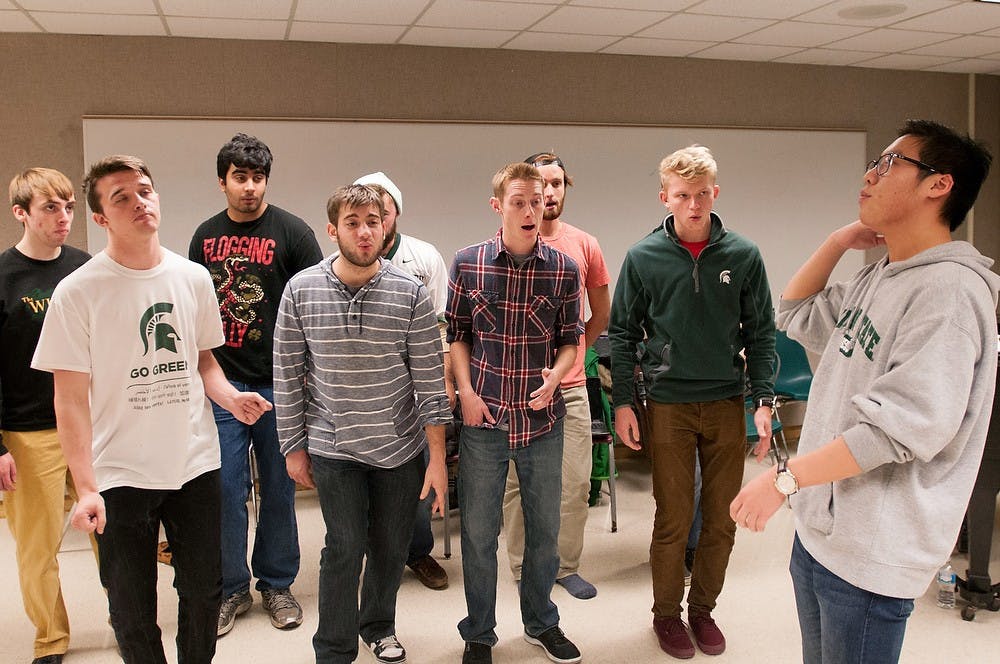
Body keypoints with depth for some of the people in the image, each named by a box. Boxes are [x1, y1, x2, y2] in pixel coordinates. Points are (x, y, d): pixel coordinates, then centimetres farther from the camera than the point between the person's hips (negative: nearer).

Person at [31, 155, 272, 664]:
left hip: (196, 464, 3)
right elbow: (71, 399, -8)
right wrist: (85, 489, -15)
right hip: (121, 475, -3)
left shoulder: (193, 278, 2)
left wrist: (230, 397, -7)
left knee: (203, 593, 15)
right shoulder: (78, 292, -9)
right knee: (132, 609, 10)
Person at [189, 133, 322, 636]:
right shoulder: (205, 236, 8)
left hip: (277, 383, -2)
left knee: (278, 489, 9)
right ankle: (231, 589, 22)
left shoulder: (291, 232, -4)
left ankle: (276, 584, 25)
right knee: (226, 489, 5)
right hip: (221, 383, 3)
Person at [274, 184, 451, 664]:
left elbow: (430, 380, -6)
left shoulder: (410, 293, -8)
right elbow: (287, 376, 1)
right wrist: (294, 447, 3)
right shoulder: (301, 290, -7)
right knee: (345, 549, 2)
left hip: (401, 448, 1)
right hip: (333, 448, -1)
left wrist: (437, 458, -5)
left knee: (391, 548, 15)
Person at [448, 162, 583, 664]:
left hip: (543, 419, 1)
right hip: (484, 417, -1)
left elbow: (569, 339, 5)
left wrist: (555, 377, -14)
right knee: (478, 533, 9)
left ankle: (541, 623, 38)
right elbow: (457, 335, 4)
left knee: (544, 528, 15)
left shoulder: (564, 269, -3)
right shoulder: (468, 263, -4)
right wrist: (466, 391, -7)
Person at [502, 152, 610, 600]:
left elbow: (601, 314, 17)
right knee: (516, 483, 7)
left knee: (575, 484, 8)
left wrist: (574, 351, 11)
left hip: (570, 387, 3)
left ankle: (566, 566, 25)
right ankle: (522, 568, 22)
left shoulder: (585, 246, 5)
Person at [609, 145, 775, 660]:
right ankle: (666, 613, 26)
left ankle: (703, 607, 31)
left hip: (727, 404, 2)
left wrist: (763, 400, -2)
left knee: (722, 520, 10)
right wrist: (622, 402, -2)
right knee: (673, 520, 6)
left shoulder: (743, 256, 0)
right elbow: (623, 333, 2)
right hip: (669, 404, -2)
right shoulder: (643, 258, -3)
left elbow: (760, 334, 4)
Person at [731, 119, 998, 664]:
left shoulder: (949, 288, -20)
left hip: (870, 554, -8)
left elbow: (900, 425, -27)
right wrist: (839, 241, 8)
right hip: (817, 527, 9)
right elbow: (796, 316, 21)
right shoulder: (876, 278, 9)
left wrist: (784, 478, -23)